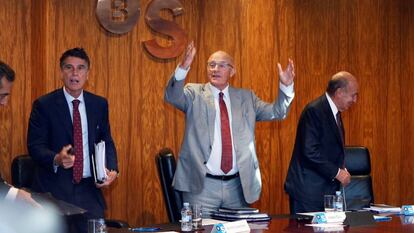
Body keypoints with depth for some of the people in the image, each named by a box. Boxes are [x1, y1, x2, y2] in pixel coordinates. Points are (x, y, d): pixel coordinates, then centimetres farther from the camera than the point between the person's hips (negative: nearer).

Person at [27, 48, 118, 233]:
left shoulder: (99, 104, 9)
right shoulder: (44, 105, -3)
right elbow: (35, 146, -6)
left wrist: (112, 170, -4)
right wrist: (56, 159, -26)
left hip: (90, 190, 3)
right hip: (55, 190, -3)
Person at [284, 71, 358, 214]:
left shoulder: (335, 112, 15)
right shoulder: (314, 110, -16)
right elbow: (310, 152, -22)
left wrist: (341, 170, 4)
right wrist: (337, 172, -17)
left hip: (326, 188, 9)